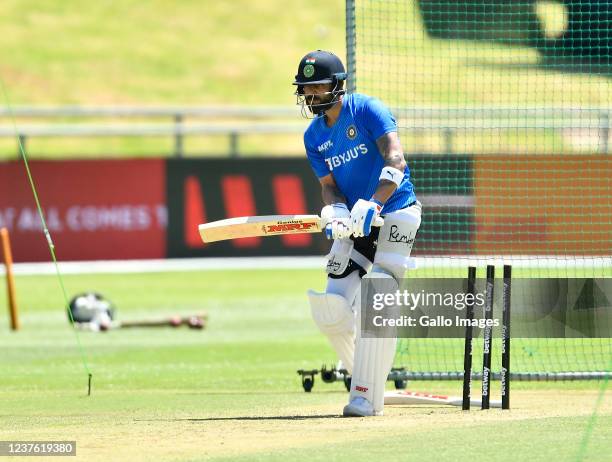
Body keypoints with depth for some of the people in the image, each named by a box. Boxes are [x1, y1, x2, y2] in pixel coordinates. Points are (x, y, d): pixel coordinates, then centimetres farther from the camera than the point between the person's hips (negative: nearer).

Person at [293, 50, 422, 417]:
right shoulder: (314, 136, 7)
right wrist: (336, 215, -20)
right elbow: (329, 187, 4)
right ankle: (368, 379, 18)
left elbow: (396, 162, -24)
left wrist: (372, 206, -37)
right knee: (330, 310, -2)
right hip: (355, 223, 7)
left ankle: (368, 396, -16)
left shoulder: (367, 110, -12)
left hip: (395, 212, -7)